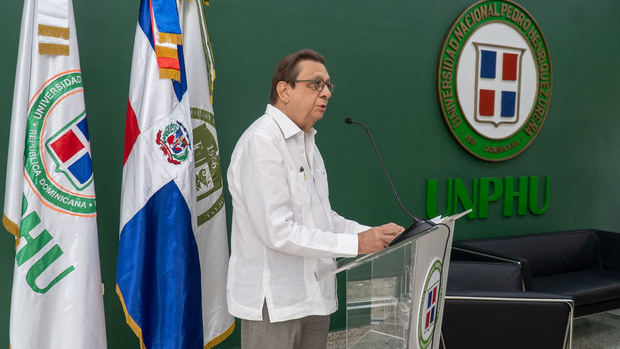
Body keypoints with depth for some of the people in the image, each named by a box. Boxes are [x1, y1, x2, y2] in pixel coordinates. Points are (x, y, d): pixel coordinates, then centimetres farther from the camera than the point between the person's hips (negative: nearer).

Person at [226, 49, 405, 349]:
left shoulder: (306, 141, 15)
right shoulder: (261, 141, -17)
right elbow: (278, 231, -24)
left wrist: (375, 235, 4)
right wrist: (356, 244, -20)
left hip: (314, 295, 9)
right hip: (274, 301, -9)